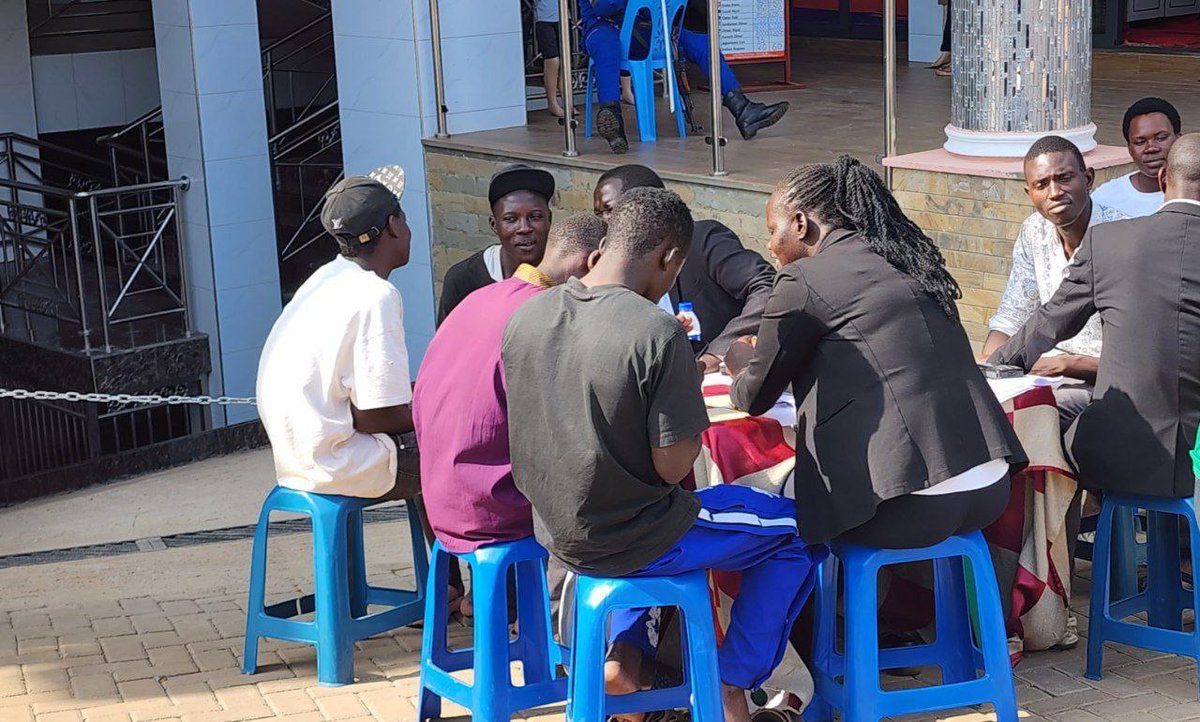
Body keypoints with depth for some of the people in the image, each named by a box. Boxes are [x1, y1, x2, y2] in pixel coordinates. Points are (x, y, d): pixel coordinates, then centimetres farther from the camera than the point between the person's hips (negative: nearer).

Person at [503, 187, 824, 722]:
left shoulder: (525, 316, -4)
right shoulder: (657, 333, -24)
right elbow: (672, 467, -21)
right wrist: (690, 406, -1)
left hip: (556, 531, 7)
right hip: (632, 545, -6)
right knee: (797, 527, 14)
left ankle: (625, 653, 22)